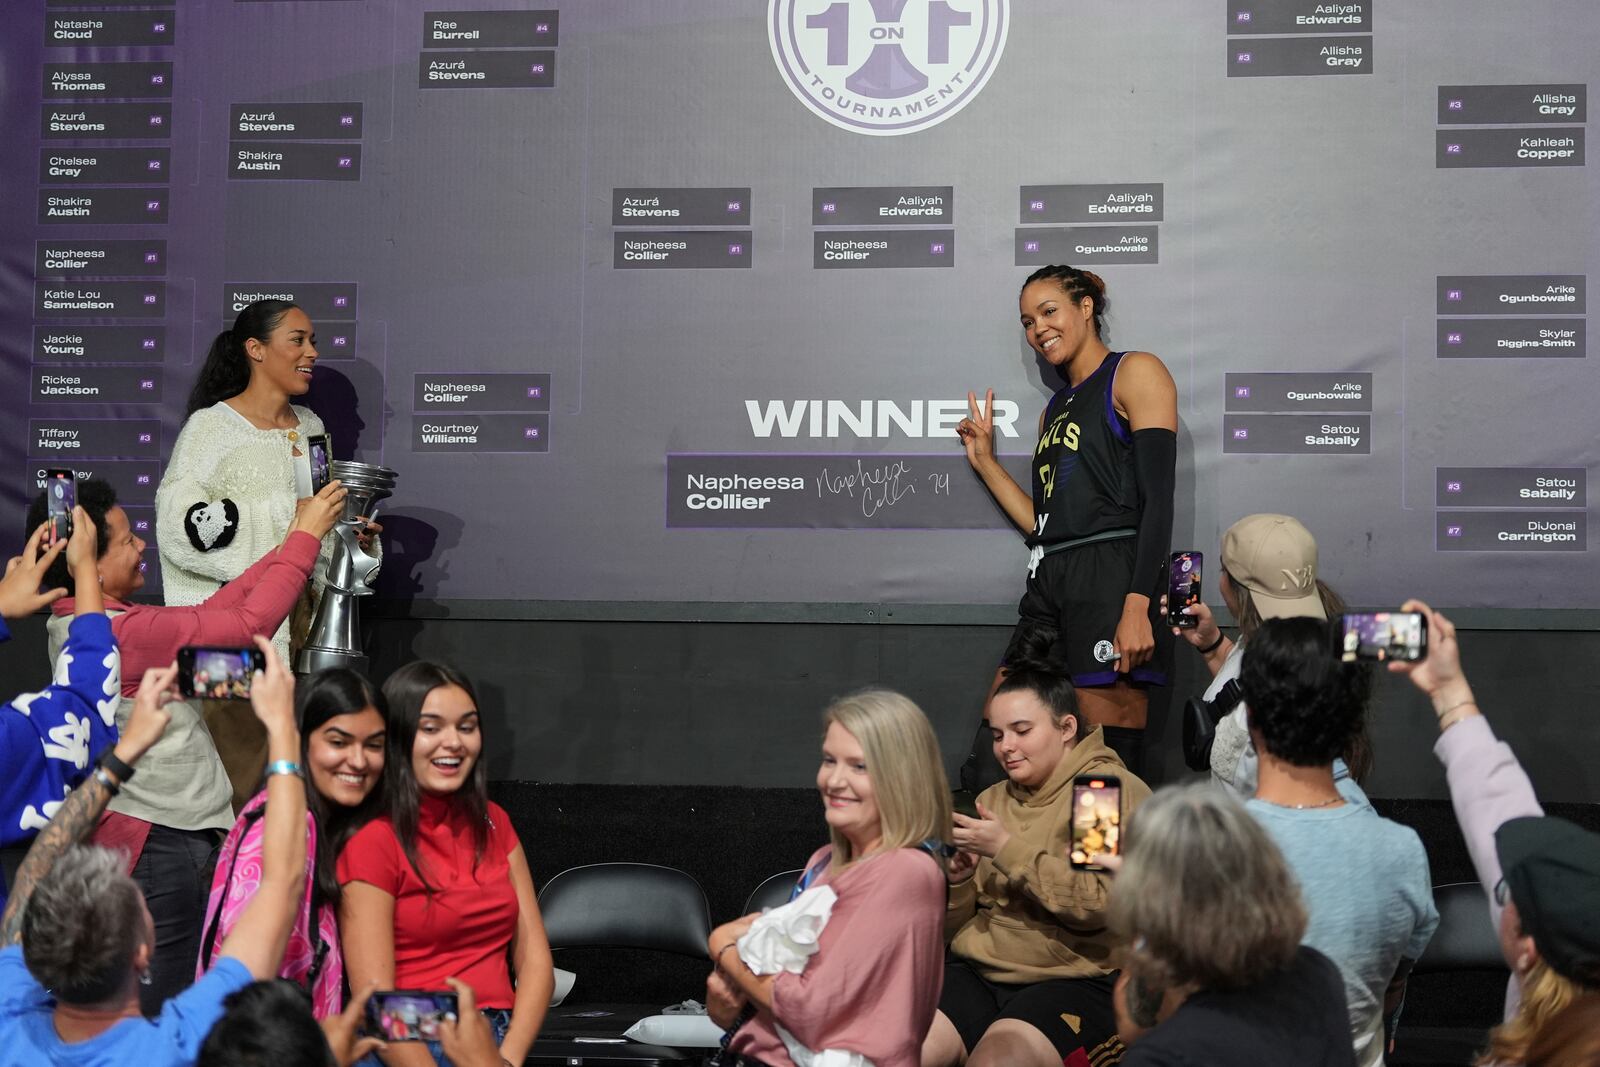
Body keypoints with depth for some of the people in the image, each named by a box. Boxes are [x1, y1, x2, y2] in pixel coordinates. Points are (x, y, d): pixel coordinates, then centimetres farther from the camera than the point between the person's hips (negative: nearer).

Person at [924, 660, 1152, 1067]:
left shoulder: (1117, 792, -3)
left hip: (1074, 981, -5)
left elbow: (1101, 904, -17)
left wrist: (1007, 849, -17)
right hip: (976, 972, 5)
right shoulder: (992, 800, 16)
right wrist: (958, 881, -5)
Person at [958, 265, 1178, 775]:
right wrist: (985, 461, 21)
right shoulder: (1056, 409, 26)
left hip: (1111, 576, -8)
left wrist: (1137, 607, -20)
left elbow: (1157, 500, -9)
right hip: (1050, 583, 8)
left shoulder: (1135, 374, 2)